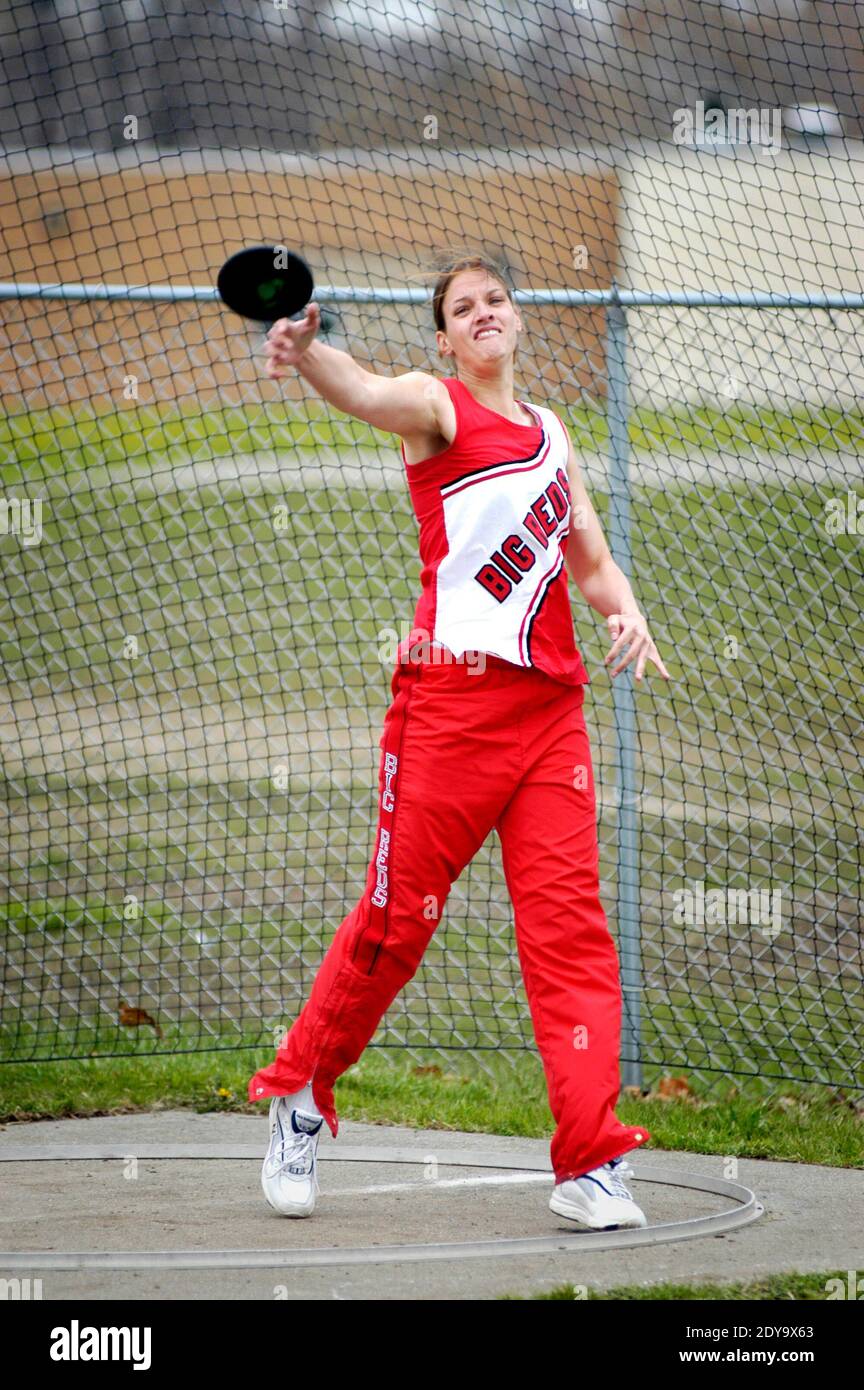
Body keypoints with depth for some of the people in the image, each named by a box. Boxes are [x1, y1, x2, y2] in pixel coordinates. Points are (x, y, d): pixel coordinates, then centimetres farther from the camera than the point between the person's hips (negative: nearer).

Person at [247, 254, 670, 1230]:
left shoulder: (549, 433, 20)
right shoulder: (436, 406, 3)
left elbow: (591, 561, 26)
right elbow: (366, 395, -20)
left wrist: (625, 611, 2)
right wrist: (305, 354, -43)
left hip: (550, 702, 5)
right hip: (451, 694, -5)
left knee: (569, 919, -4)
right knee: (399, 915, -3)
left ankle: (589, 1162, -6)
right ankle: (299, 1096, 18)